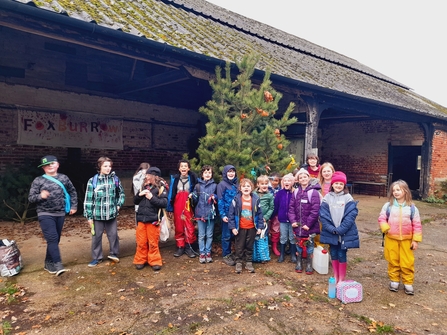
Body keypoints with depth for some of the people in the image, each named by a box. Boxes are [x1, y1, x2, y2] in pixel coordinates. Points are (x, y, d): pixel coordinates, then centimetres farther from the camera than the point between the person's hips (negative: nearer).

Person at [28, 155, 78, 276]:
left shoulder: (64, 178, 4)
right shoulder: (38, 181, -3)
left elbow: (72, 192, 16)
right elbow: (30, 198, -3)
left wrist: (74, 206, 11)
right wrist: (40, 196, -23)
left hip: (60, 214, 4)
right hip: (45, 214, -4)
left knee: (55, 240, 12)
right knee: (52, 239, -16)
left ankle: (48, 263, 27)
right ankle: (58, 264, -16)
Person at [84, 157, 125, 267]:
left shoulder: (115, 179, -1)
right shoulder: (92, 181, -8)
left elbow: (121, 193, 14)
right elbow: (88, 199, -5)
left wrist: (119, 204, 2)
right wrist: (89, 216, -5)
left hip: (112, 214, 2)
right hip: (97, 214, -1)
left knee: (113, 235, 10)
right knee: (96, 236, 10)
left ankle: (113, 253, 32)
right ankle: (97, 258, 26)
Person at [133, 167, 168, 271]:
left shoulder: (161, 188, -5)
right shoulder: (143, 186, 11)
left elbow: (164, 203, -14)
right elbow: (135, 201, 15)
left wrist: (152, 197, -18)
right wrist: (140, 194, -5)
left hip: (153, 219, -4)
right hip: (141, 219, 5)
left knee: (153, 243, 5)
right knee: (141, 242, 10)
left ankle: (155, 261, 18)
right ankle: (140, 260, 24)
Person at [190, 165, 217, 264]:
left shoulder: (214, 185, 4)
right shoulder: (198, 185, 4)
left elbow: (219, 198, 9)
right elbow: (195, 199, 4)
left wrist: (215, 197, -12)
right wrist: (192, 196, -16)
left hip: (211, 213, 0)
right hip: (200, 213, 0)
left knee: (209, 235, 9)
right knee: (201, 235, 7)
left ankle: (208, 253, 20)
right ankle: (202, 253, 16)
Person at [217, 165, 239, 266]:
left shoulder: (236, 184, 11)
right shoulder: (222, 184, -7)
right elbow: (220, 201, -10)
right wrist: (223, 215, -16)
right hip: (227, 214, -5)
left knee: (232, 234, 13)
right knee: (226, 235, 2)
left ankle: (229, 253, 26)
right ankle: (226, 256, 14)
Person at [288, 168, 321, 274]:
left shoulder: (314, 192, -11)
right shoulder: (296, 192, 4)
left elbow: (315, 210, -14)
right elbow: (291, 207, 5)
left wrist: (308, 224, -16)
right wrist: (293, 220, -6)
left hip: (309, 226, -4)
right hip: (298, 225, 4)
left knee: (309, 245, 9)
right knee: (299, 245, 14)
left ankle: (309, 265, 23)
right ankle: (298, 264, 27)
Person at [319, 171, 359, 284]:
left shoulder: (348, 198, -5)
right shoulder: (327, 197, 0)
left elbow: (351, 215, -12)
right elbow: (323, 215, -4)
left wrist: (340, 229, -18)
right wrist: (332, 229, -14)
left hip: (344, 233, -2)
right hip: (331, 232, 2)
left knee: (342, 255, 4)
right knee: (333, 255, 13)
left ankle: (341, 279, 21)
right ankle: (335, 277, 30)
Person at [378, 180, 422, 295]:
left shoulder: (412, 207, -5)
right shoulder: (388, 205, -5)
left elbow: (417, 225, -2)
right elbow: (382, 219, 2)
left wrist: (416, 240, -4)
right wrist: (386, 229, -15)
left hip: (406, 240, -1)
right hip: (391, 239, 1)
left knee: (407, 262, 5)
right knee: (393, 261, 12)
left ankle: (408, 283, 20)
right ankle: (394, 280, 26)